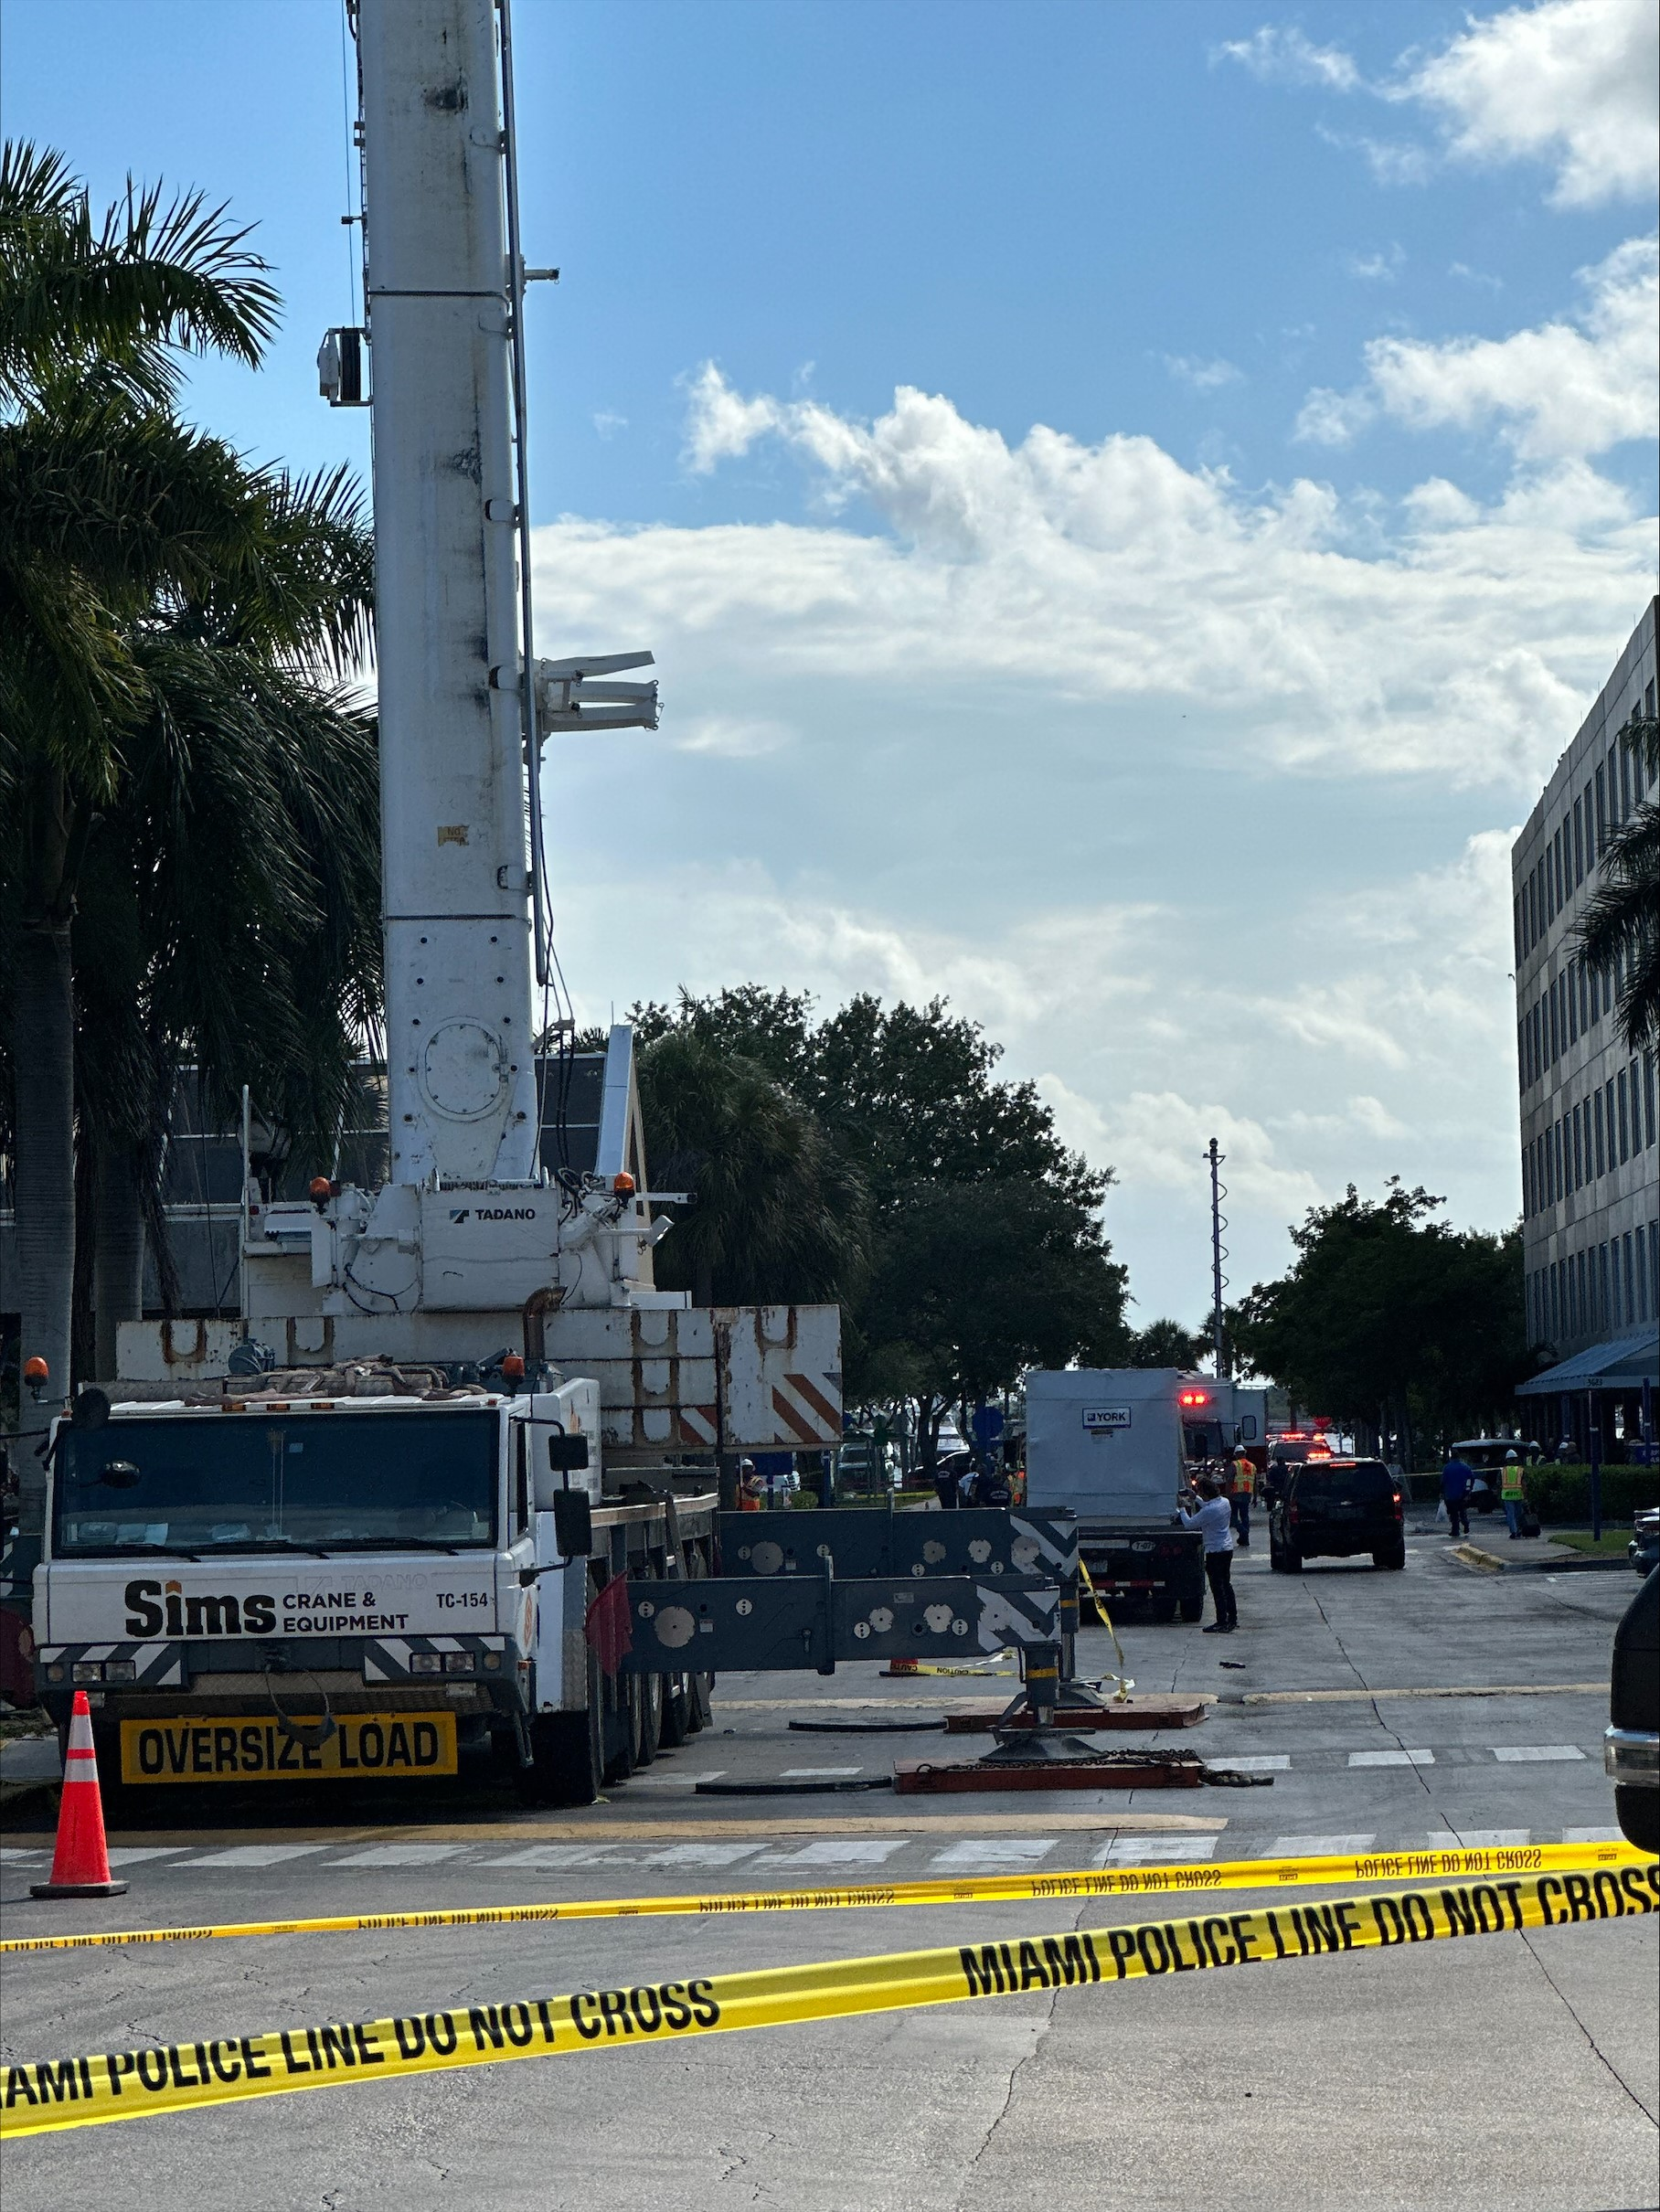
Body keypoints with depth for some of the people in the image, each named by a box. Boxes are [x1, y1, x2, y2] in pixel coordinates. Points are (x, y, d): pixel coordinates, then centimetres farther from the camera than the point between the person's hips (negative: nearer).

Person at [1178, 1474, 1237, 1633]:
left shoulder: (1209, 1511, -24)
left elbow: (1189, 1523, -14)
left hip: (1215, 1551, -9)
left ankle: (1222, 1623, -2)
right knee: (1226, 1584, 18)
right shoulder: (1225, 1502, 3)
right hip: (1227, 1548, 9)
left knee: (1217, 1587, -3)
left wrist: (1180, 1509, 0)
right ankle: (1232, 1619, 24)